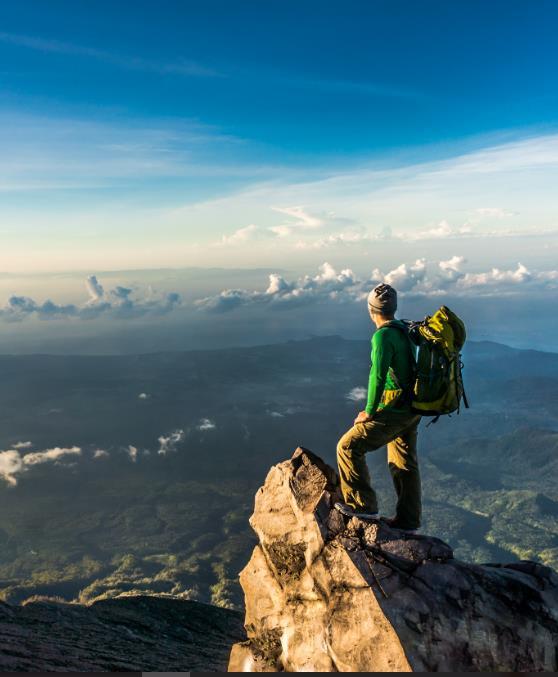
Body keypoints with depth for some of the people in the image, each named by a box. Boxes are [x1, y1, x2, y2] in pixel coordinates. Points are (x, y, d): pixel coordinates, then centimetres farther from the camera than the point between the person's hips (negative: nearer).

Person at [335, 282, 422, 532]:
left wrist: (369, 412, -15)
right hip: (412, 410, 9)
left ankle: (362, 504, 5)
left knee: (348, 447, -1)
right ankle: (408, 520, 29)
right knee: (404, 464, 18)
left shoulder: (383, 336, -19)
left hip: (393, 411, -9)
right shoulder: (405, 330, 9)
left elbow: (378, 375, -26)